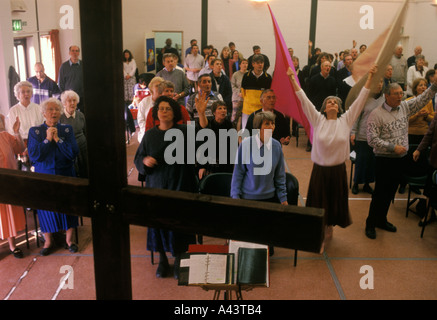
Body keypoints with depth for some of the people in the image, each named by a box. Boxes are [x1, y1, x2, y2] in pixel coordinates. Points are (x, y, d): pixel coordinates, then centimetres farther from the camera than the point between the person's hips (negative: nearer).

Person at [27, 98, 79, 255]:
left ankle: (69, 239, 24)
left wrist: (58, 139, -15)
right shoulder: (35, 131, 0)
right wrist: (47, 139, -15)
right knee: (47, 207, 8)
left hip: (66, 176, 1)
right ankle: (48, 242, 26)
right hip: (44, 176, 0)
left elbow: (73, 153, -9)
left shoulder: (67, 130, 2)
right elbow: (33, 156, -10)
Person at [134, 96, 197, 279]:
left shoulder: (183, 132, -2)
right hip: (156, 186, 2)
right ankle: (162, 260, 26)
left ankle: (178, 260, 22)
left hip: (179, 185, -2)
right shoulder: (150, 135, 4)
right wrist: (145, 161, -14)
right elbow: (138, 159, 8)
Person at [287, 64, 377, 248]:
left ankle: (329, 227, 39)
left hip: (338, 170, 2)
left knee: (335, 202, 15)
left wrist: (370, 77, -3)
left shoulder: (346, 120, 1)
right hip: (319, 170, -1)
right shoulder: (317, 119, -2)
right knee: (319, 203, 7)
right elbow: (303, 99, -6)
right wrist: (293, 79, -11)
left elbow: (360, 99, 0)